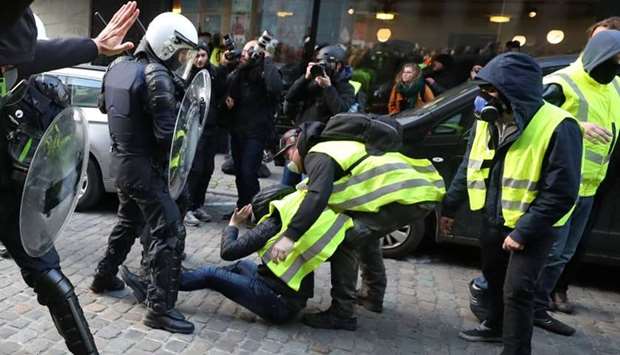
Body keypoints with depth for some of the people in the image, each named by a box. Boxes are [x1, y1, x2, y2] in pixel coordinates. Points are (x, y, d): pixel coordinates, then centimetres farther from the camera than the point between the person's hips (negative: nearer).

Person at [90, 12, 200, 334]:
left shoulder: (118, 66, 8)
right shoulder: (157, 76, -18)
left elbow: (109, 106, 22)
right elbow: (167, 133, -23)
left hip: (123, 160, 9)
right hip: (145, 166, -9)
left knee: (128, 222, 26)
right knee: (169, 232, -6)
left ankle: (104, 276, 41)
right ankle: (160, 308, -3)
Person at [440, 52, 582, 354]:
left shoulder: (558, 127, -24)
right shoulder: (487, 121, -2)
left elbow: (561, 192, -23)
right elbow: (467, 168, 8)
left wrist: (523, 232, -22)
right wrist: (450, 207, 9)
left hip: (532, 227, -7)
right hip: (493, 219, 7)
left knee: (516, 290, -5)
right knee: (494, 277, 22)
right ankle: (495, 326, 45)